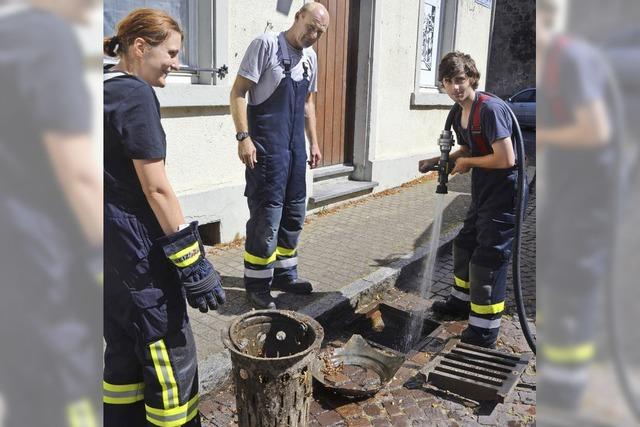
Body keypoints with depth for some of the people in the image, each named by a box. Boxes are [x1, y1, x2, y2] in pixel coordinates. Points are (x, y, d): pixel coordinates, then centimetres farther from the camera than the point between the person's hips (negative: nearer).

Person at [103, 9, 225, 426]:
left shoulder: (105, 90, 12)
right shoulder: (135, 94, -15)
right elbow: (156, 189, -20)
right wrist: (193, 261, -17)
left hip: (109, 248, 10)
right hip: (136, 250, -9)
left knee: (124, 346, 19)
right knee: (171, 351, 2)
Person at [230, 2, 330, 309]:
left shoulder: (310, 57, 14)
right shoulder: (266, 45, -7)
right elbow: (238, 92, -11)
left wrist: (313, 142, 18)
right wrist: (243, 137, -19)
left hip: (295, 147, 8)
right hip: (267, 147, -7)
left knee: (294, 212, 12)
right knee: (267, 214, -7)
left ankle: (284, 274, 27)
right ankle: (256, 284, 6)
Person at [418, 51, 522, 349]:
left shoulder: (490, 109, -22)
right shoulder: (460, 116, 7)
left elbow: (506, 158, -27)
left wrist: (468, 163, -13)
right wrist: (437, 161, 7)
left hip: (503, 195, -10)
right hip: (483, 193, 10)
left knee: (487, 258, -4)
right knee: (464, 245, 22)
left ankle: (484, 331, 9)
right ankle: (462, 300, 44)